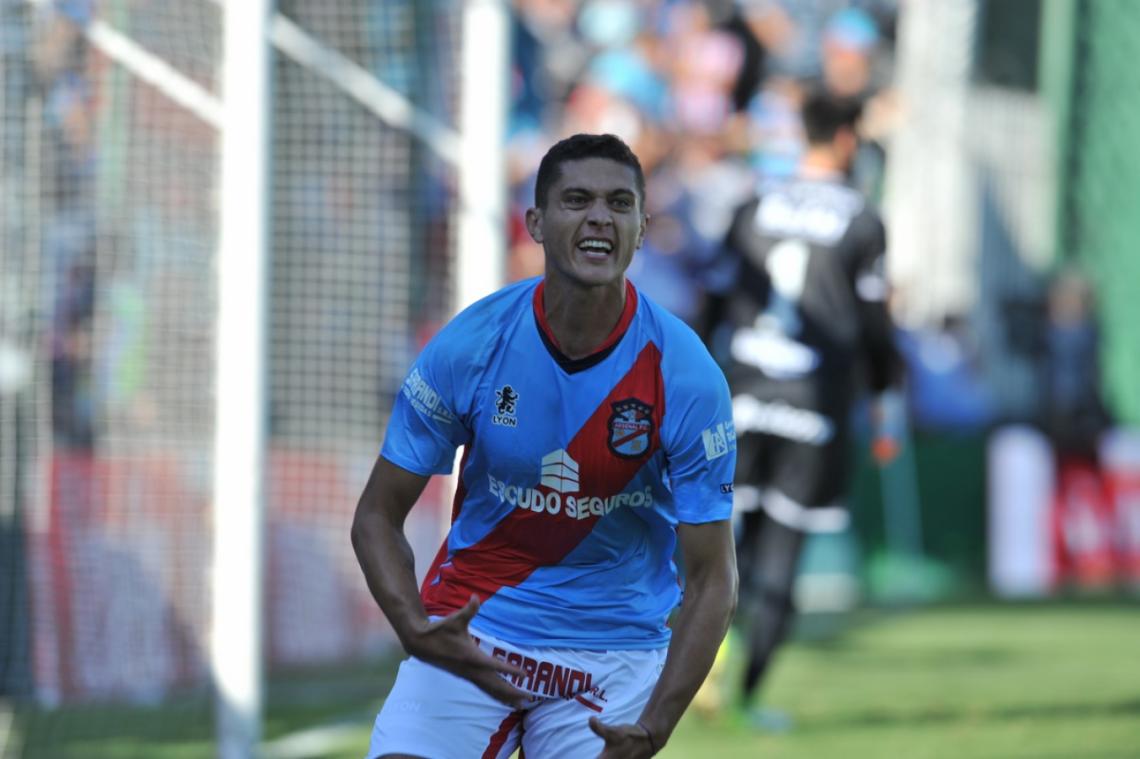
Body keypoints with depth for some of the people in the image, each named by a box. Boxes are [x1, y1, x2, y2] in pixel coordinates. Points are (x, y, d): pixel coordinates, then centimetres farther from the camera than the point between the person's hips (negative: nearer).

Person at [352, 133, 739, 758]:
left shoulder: (687, 376, -14)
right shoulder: (468, 347, -12)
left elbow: (710, 577, -11)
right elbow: (377, 515, -2)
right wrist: (414, 629, -22)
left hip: (616, 645, 0)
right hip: (470, 630, 0)